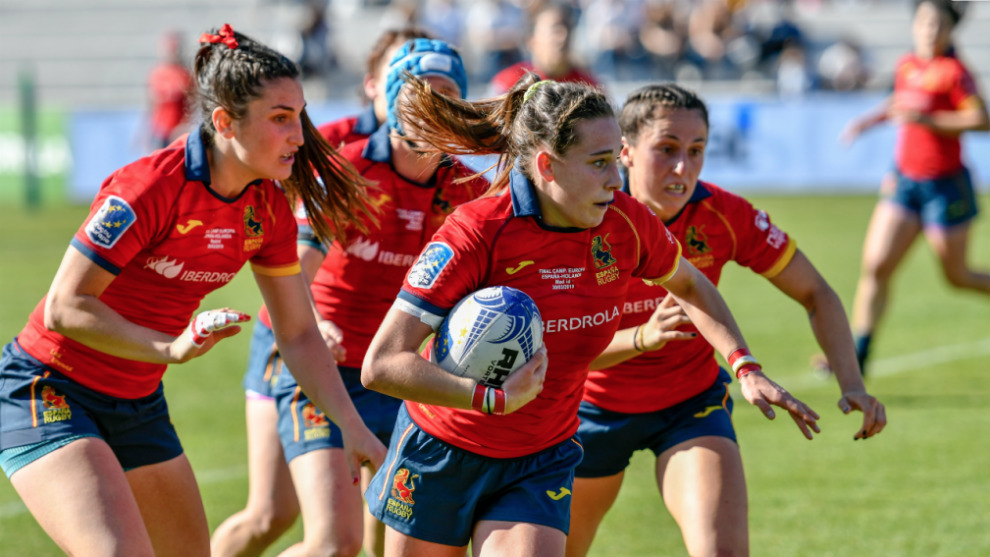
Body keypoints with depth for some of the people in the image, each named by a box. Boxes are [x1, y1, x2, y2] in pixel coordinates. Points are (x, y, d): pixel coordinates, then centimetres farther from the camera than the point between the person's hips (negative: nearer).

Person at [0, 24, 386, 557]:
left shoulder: (270, 207, -3)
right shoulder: (150, 188, -25)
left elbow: (299, 334, 7)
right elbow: (63, 308, -24)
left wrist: (353, 428, -2)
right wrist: (171, 348, -33)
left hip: (138, 404, 8)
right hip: (47, 393, -8)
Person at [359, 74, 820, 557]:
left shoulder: (625, 224, -11)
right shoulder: (475, 234, -25)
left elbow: (689, 285, 13)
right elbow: (380, 364, -28)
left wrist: (747, 369, 3)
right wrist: (494, 399, -38)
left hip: (542, 464, 3)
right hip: (440, 457, -3)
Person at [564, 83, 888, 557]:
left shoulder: (725, 216, -19)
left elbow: (816, 295, -8)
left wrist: (852, 384, -23)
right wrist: (641, 337, -46)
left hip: (693, 405, 0)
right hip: (596, 406, 0)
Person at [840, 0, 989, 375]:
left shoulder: (953, 72, -14)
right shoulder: (907, 66, 6)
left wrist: (926, 119, -26)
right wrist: (870, 120, 15)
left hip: (945, 185, -5)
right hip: (905, 180, 6)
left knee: (957, 276, 6)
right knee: (875, 265, -5)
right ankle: (858, 355, -3)